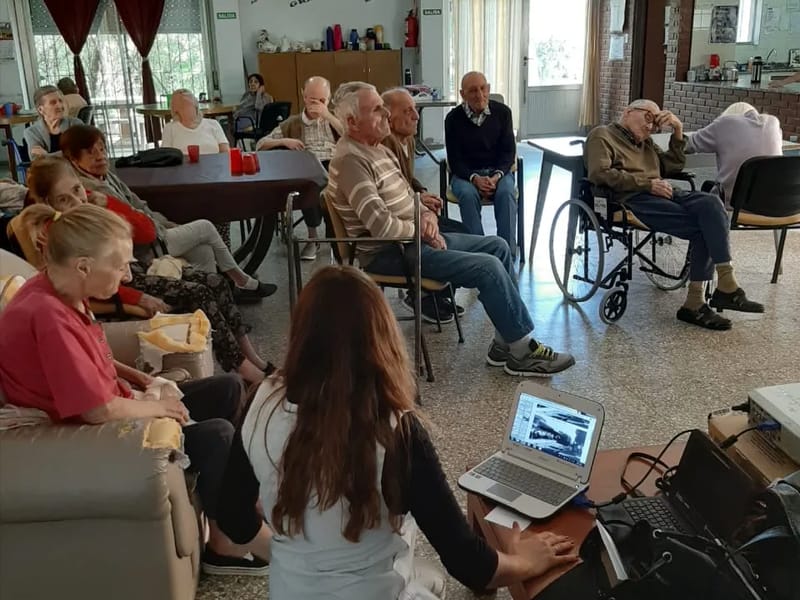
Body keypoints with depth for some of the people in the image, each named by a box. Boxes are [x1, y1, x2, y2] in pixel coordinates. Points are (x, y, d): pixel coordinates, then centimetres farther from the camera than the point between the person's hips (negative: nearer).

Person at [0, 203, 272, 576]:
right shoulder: (48, 316, -31)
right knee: (217, 435, -22)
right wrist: (156, 406, -14)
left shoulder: (58, 292, -1)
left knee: (227, 388, 8)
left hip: (113, 409, 10)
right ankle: (224, 542, 0)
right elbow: (98, 410, -31)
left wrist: (128, 374, 3)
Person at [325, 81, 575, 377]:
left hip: (413, 237, 11)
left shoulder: (376, 148, 12)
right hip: (390, 253, -10)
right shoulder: (351, 160, -20)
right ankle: (523, 351, -1)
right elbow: (381, 225, -29)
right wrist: (423, 229, -12)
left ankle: (506, 342, 8)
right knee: (488, 267, -18)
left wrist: (427, 215, -3)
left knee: (498, 247, 7)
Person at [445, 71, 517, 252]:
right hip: (465, 173, -1)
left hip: (497, 171, 1)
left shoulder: (502, 112, 0)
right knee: (468, 195, -34)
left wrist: (497, 176, -18)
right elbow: (454, 159, -4)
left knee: (506, 193, -31)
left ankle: (507, 251, -29)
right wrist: (474, 178, -23)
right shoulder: (453, 118, -3)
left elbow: (508, 151, 2)